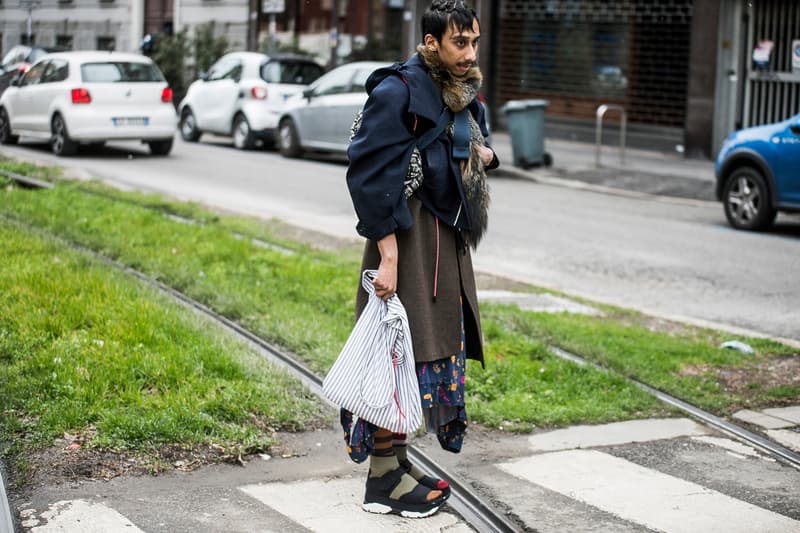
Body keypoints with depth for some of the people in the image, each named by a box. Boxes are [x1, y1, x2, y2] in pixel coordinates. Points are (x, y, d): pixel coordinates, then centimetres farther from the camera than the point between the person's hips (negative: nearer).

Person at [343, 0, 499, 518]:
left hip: (449, 239, 9)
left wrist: (486, 154, 5)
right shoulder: (399, 91, -14)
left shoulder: (464, 95, 13)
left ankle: (397, 460, 25)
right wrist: (388, 254, -24)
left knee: (440, 350, 13)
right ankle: (385, 479, 2)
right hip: (409, 236, -9)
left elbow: (477, 143, 31)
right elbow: (369, 173, -19)